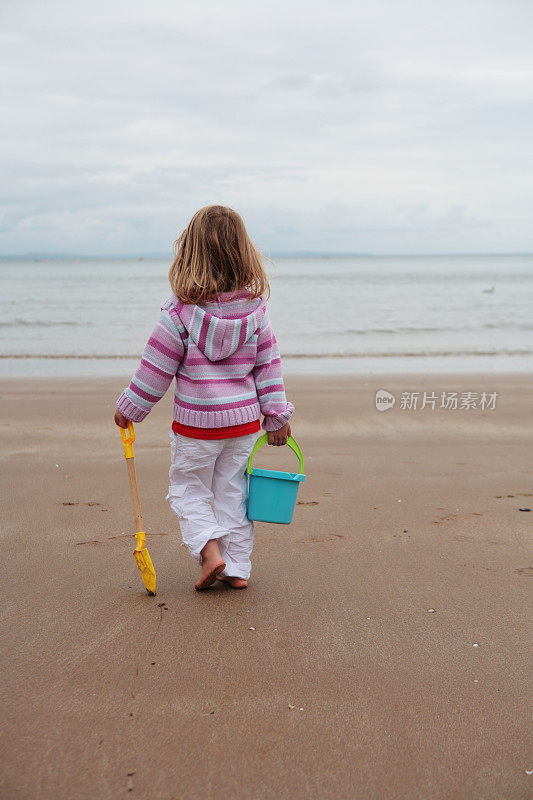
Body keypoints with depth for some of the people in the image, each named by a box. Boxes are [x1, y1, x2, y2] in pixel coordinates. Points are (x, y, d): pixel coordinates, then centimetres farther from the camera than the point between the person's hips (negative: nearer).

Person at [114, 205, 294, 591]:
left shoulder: (180, 313, -16)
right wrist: (277, 415, 8)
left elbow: (155, 369, -9)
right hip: (245, 420, 3)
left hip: (196, 425, -3)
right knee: (232, 492, 15)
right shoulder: (256, 308, -6)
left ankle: (209, 548, -3)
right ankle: (237, 567, 20)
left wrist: (130, 407, 5)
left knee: (188, 490, 15)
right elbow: (269, 364, -1)